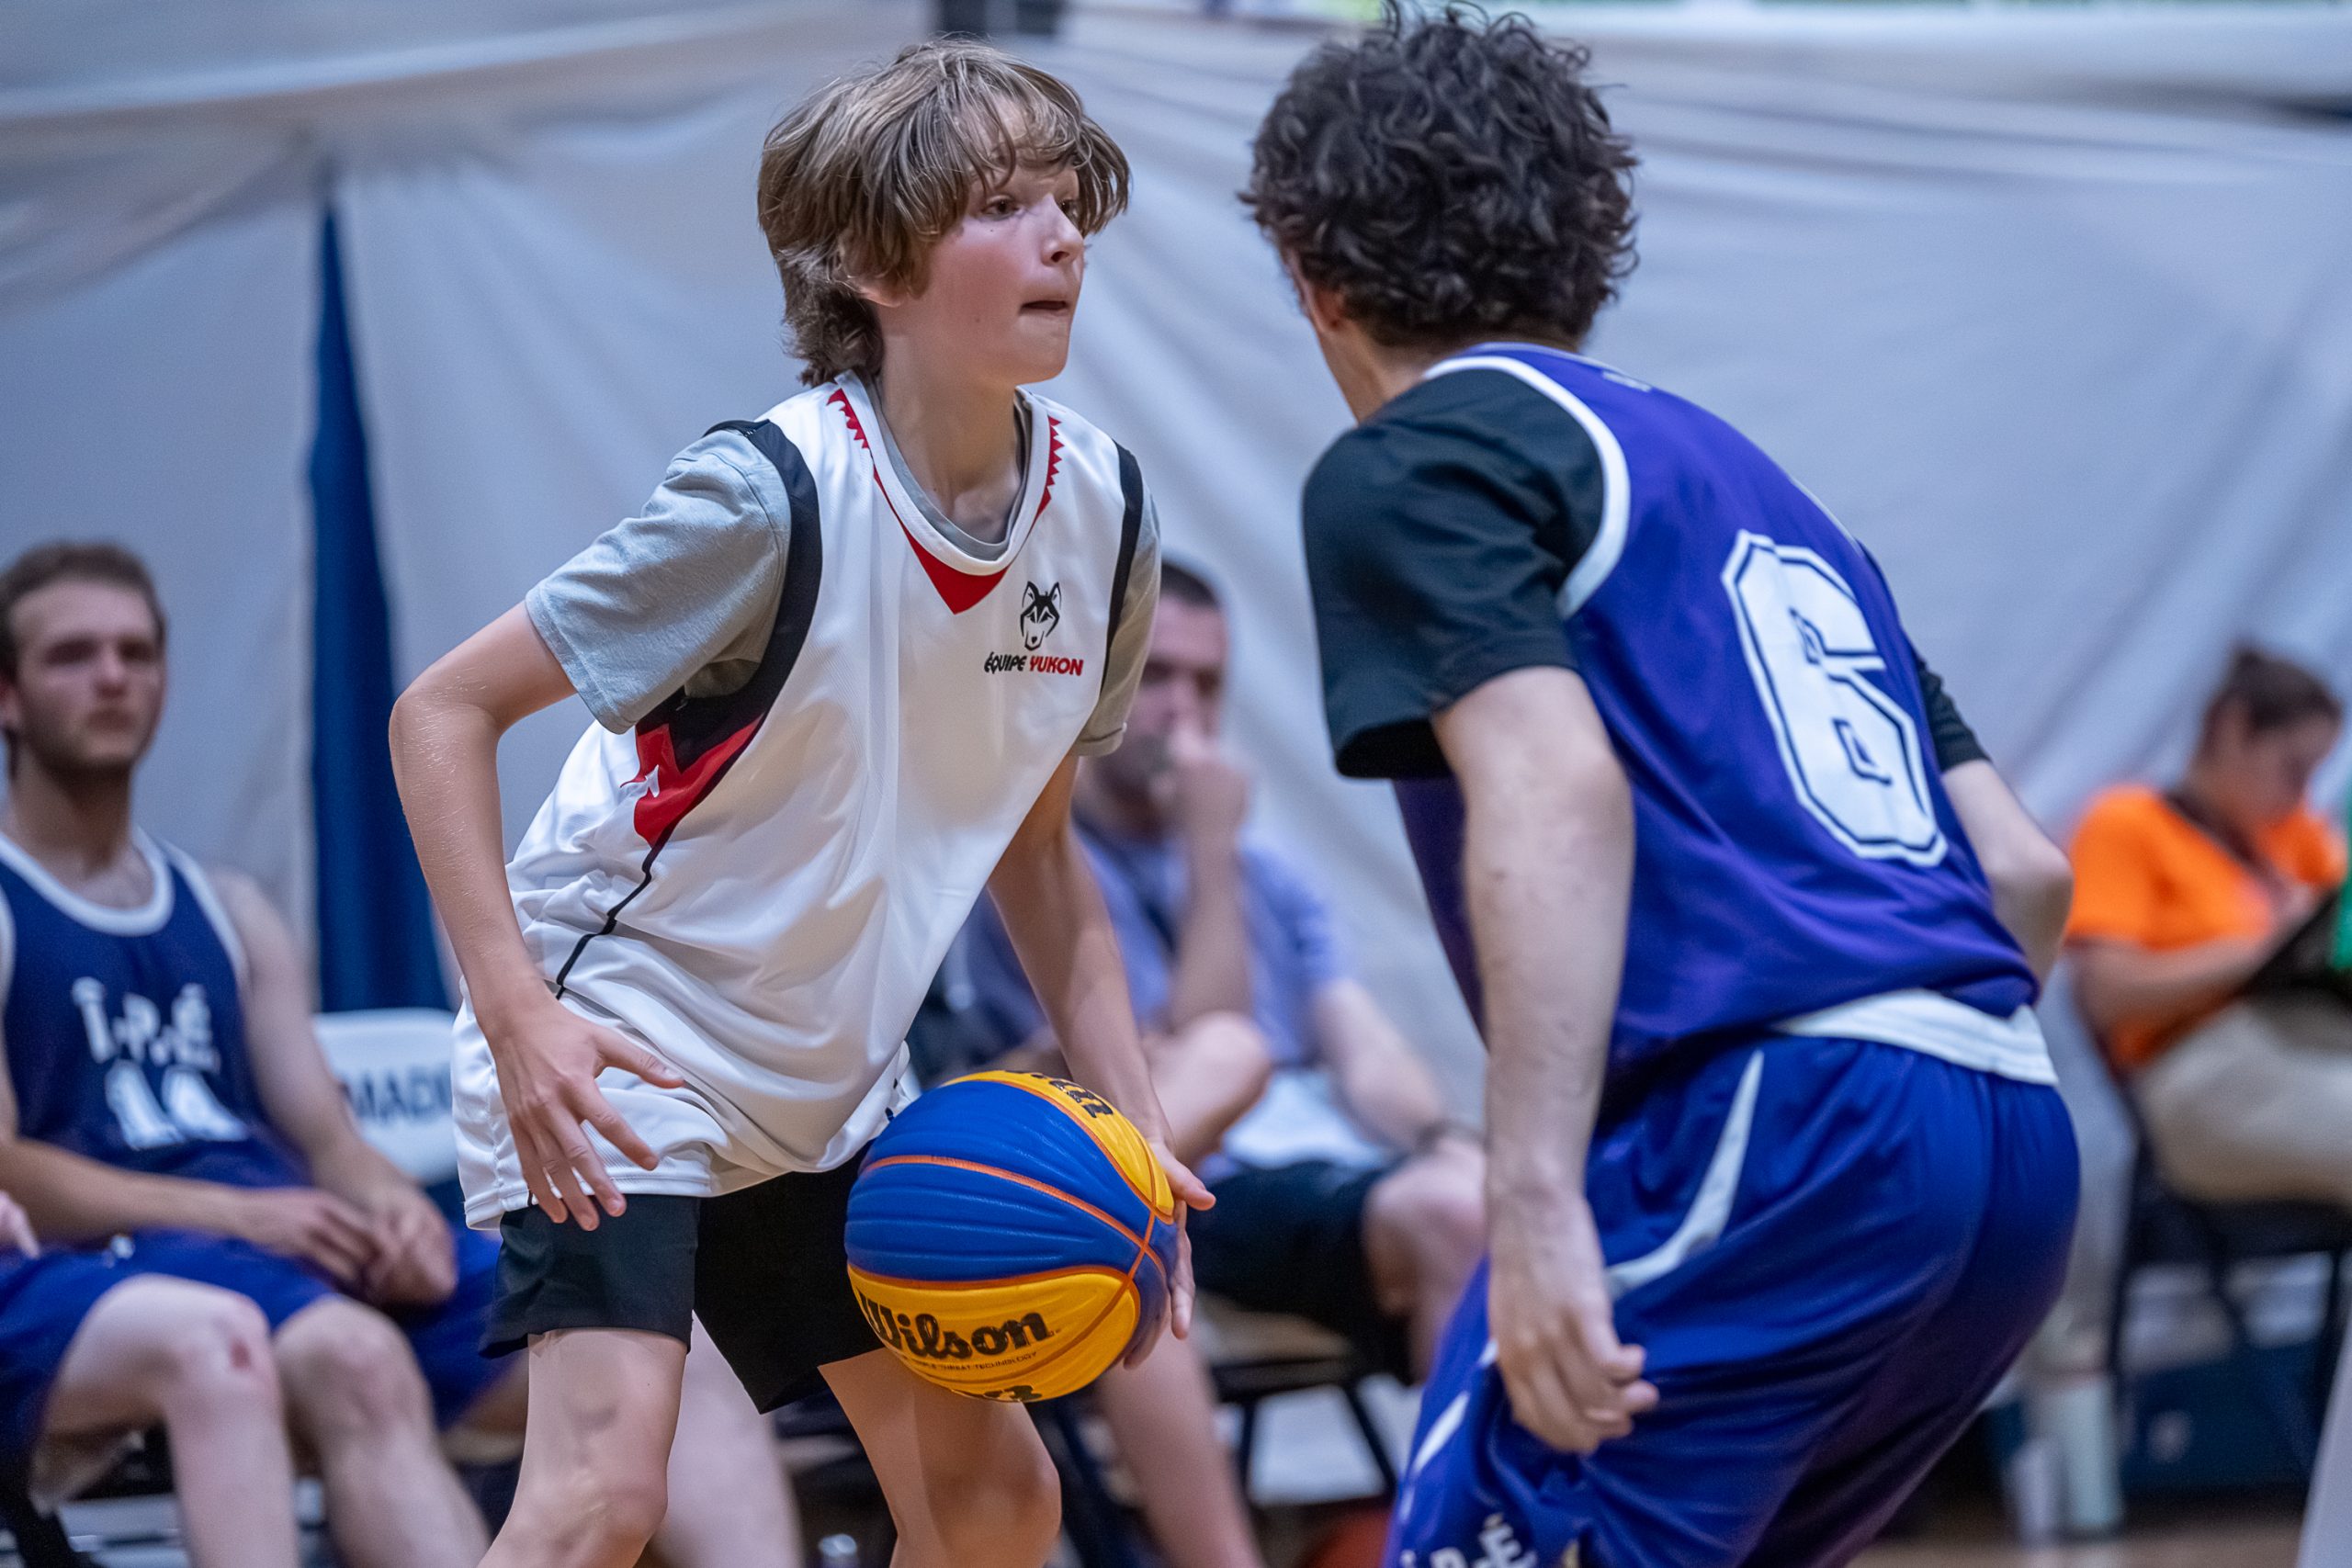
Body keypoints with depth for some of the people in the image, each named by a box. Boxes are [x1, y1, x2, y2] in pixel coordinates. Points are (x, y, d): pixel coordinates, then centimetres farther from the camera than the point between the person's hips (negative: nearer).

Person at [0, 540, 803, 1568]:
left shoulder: (230, 915, 26)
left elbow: (328, 1139, 18)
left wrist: (393, 1204, -7)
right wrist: (236, 1213, -17)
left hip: (321, 1257, 7)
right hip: (90, 1277, -6)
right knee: (349, 1357, -40)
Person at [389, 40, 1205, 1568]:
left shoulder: (1103, 507, -3)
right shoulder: (774, 497, -23)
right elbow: (444, 711, -18)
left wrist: (1133, 1120, 0)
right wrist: (517, 1008, -29)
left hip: (830, 1081, 8)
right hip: (612, 1054, -8)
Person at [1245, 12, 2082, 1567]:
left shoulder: (1411, 463, 4)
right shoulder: (1744, 474, 28)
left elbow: (1554, 789, -15)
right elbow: (2024, 870, 24)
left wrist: (1537, 1198, -22)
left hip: (1769, 1125, -8)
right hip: (2010, 1143, 8)